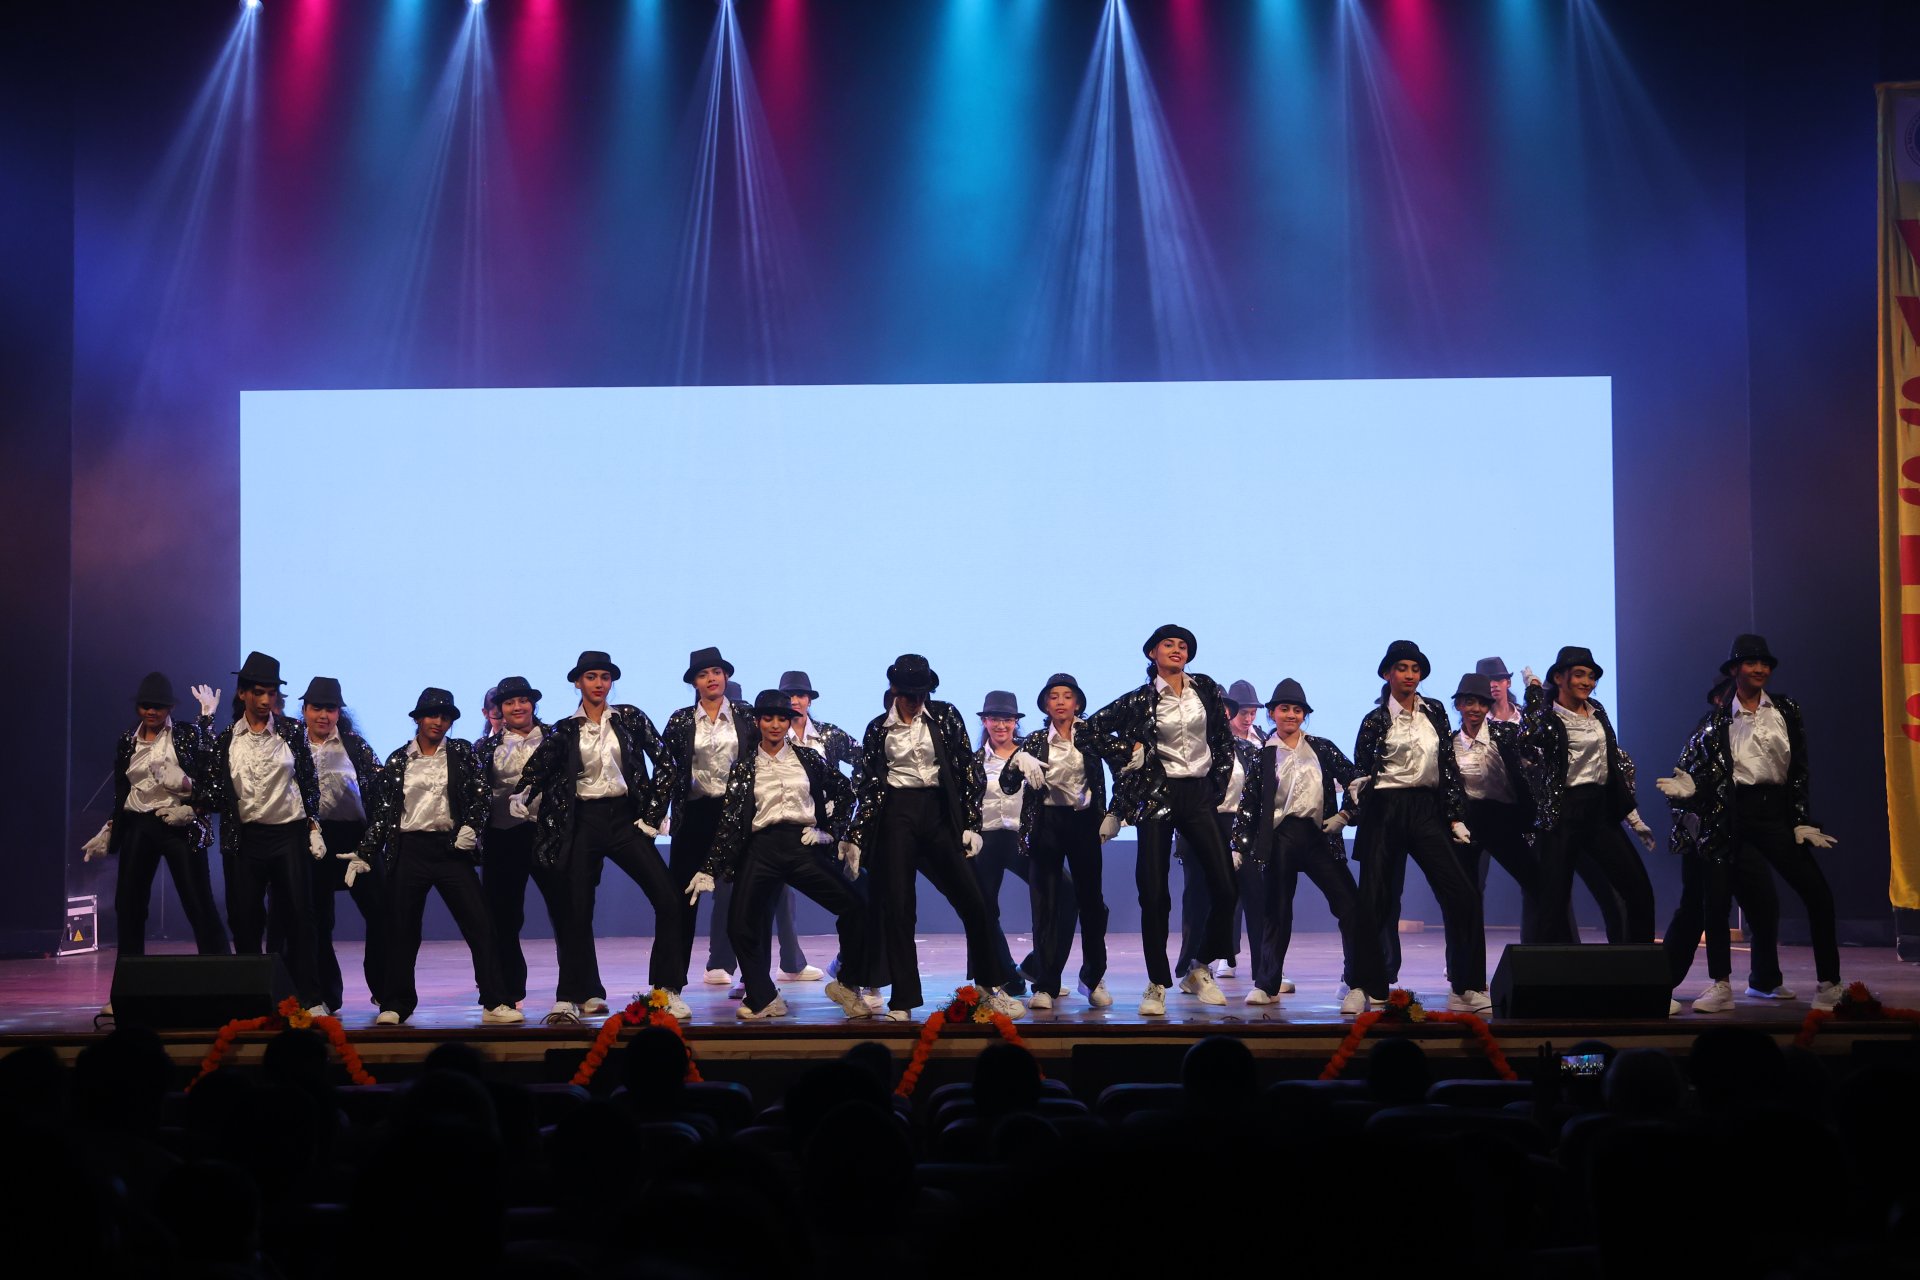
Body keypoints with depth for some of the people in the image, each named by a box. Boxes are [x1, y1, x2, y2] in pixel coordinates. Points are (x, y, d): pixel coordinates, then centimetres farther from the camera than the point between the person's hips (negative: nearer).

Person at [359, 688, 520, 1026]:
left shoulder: (461, 753, 7)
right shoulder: (398, 760, 8)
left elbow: (481, 793, 3)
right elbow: (383, 810, 8)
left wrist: (471, 826, -14)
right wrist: (365, 854, 4)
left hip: (451, 847, 0)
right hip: (409, 850, 0)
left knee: (480, 924, -5)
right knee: (402, 931, 5)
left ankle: (495, 1003, -1)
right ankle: (395, 1005, 17)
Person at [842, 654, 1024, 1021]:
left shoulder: (945, 716, 5)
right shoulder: (878, 729, 7)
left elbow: (969, 768, 4)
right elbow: (869, 786, 7)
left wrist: (971, 823, -2)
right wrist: (855, 839, 0)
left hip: (939, 813, 0)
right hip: (896, 817, 0)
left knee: (973, 902, -2)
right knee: (896, 908, -2)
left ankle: (994, 989, 12)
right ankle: (903, 1000, 5)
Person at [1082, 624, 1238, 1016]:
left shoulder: (1206, 688, 7)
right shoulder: (1141, 700, -2)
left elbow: (1224, 740, 13)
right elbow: (1092, 728, 1)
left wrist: (1218, 788, 8)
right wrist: (1128, 756, -2)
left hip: (1199, 795, 3)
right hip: (1158, 796, -3)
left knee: (1225, 888, -2)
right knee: (1154, 893, -4)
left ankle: (1199, 971, 16)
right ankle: (1157, 985, 5)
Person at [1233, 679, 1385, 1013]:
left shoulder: (1322, 748, 10)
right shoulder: (1263, 755, 7)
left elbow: (1356, 781, 10)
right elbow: (1248, 804, 6)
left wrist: (1345, 815, -4)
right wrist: (1239, 848, 1)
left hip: (1319, 836, 1)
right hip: (1279, 841, -1)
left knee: (1352, 907, -10)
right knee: (1277, 911, 6)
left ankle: (1361, 986, -4)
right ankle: (1266, 984, 21)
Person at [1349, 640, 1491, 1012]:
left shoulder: (1435, 712, 10)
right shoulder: (1376, 720, 1)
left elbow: (1449, 765, 10)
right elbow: (1360, 773, 5)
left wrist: (1456, 816, 5)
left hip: (1427, 810, 3)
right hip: (1386, 811, -3)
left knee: (1461, 896, -7)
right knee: (1380, 898, 1)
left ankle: (1467, 989, -1)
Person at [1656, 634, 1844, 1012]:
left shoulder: (1787, 711, 8)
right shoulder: (1719, 716, 5)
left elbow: (1800, 769, 7)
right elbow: (1695, 762, 7)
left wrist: (1802, 820, 1)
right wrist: (1684, 788, -14)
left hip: (1774, 810, 1)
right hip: (1730, 811, -1)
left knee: (1818, 894, -6)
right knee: (1714, 898, -2)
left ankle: (1829, 984, 5)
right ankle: (1720, 986, 10)